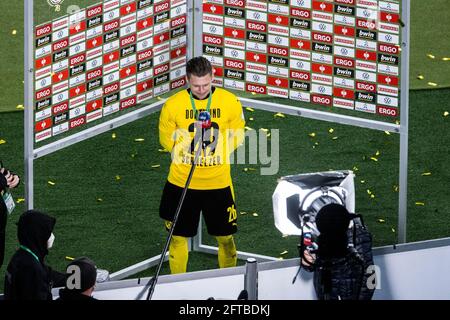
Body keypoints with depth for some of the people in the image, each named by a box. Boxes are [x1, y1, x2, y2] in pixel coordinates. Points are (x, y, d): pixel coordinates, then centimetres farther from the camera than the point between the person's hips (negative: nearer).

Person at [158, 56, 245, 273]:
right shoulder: (173, 105, -8)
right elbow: (166, 139, 2)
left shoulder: (230, 102, -6)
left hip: (218, 183, 0)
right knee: (178, 237, 11)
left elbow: (237, 136, 5)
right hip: (181, 183, 0)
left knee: (225, 237, 10)